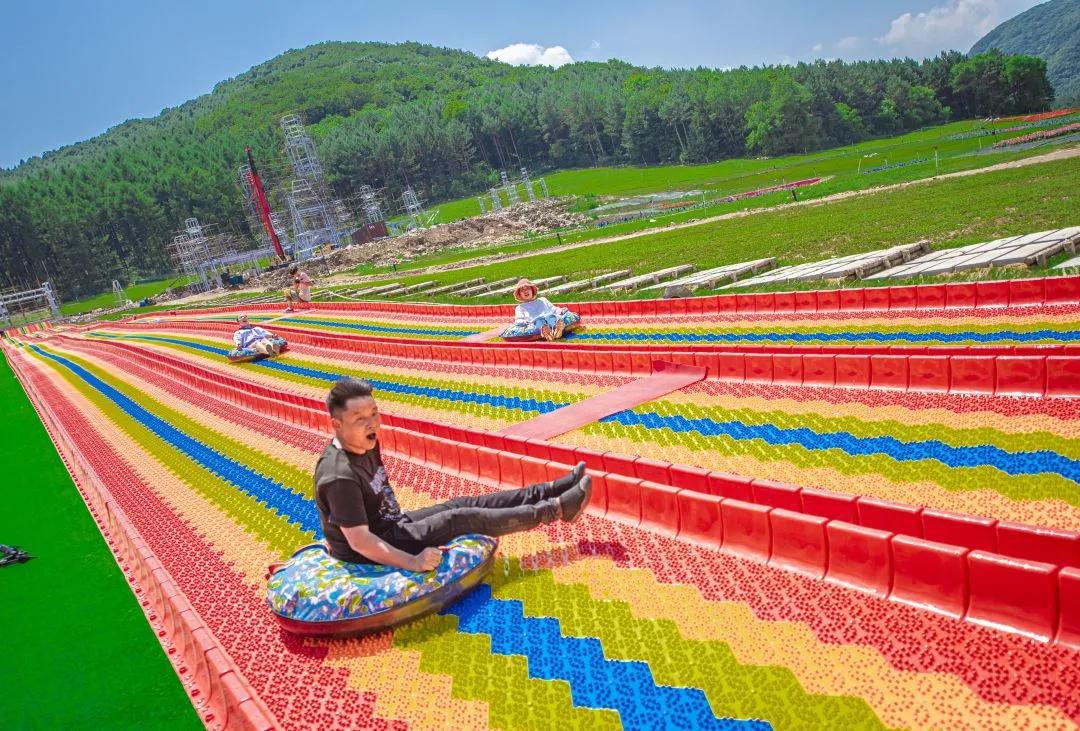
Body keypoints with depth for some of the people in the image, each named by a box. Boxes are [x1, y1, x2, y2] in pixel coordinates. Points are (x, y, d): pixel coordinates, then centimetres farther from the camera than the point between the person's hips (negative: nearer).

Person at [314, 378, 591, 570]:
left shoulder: (365, 446, -2)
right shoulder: (340, 477, -31)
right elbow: (359, 541, -32)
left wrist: (399, 515, 17)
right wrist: (413, 562, -33)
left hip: (391, 525, 9)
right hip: (371, 557, -9)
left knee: (464, 505, 4)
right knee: (462, 519, -11)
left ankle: (554, 490, 9)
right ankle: (556, 508, -2)